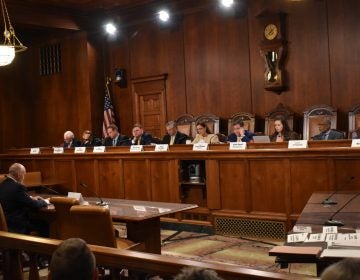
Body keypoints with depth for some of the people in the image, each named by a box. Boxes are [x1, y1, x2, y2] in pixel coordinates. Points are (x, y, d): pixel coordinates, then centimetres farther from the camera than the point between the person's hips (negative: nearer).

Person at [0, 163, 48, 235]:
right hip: (16, 224, -9)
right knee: (44, 225, 1)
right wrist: (43, 202, 5)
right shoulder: (18, 187, -21)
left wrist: (31, 198, 19)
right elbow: (33, 205, -15)